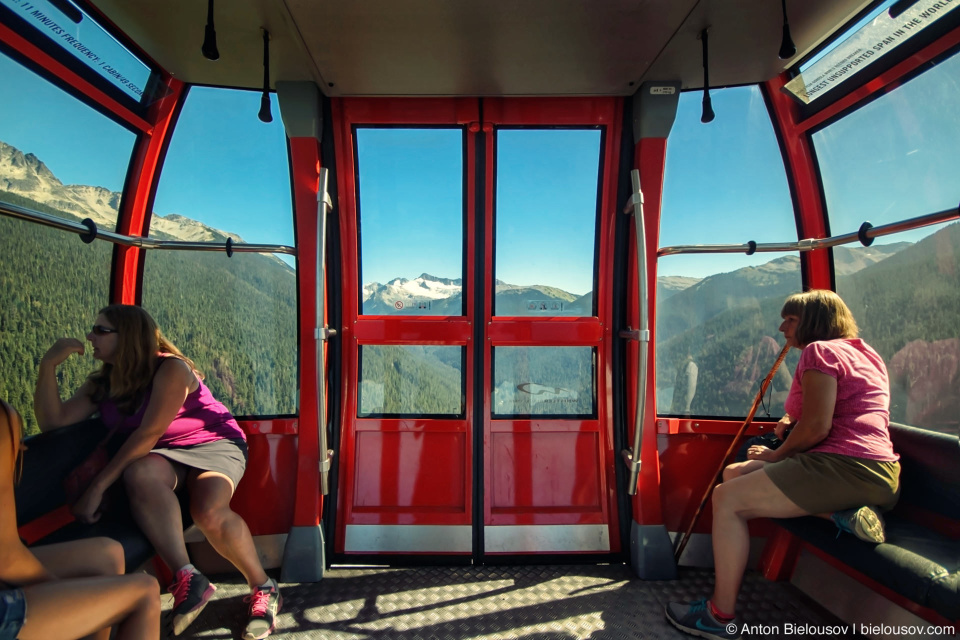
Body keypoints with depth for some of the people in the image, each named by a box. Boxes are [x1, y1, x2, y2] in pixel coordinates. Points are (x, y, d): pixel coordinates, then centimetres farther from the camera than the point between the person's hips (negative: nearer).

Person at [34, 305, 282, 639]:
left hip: (213, 443, -5)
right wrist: (49, 365, -9)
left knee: (209, 511, -33)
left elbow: (149, 432, -20)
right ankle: (187, 579, -36)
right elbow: (53, 421, -3)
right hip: (163, 455, 5)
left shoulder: (171, 368, -15)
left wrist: (98, 486, -21)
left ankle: (264, 589, -11)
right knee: (139, 473, -34)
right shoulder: (100, 384, 9)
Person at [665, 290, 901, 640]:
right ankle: (840, 512, -2)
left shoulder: (819, 351, -9)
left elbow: (817, 427, -19)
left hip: (845, 466, -10)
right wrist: (793, 418, 13)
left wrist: (776, 455, -3)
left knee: (728, 497, -11)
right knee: (734, 473, 13)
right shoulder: (863, 352, 23)